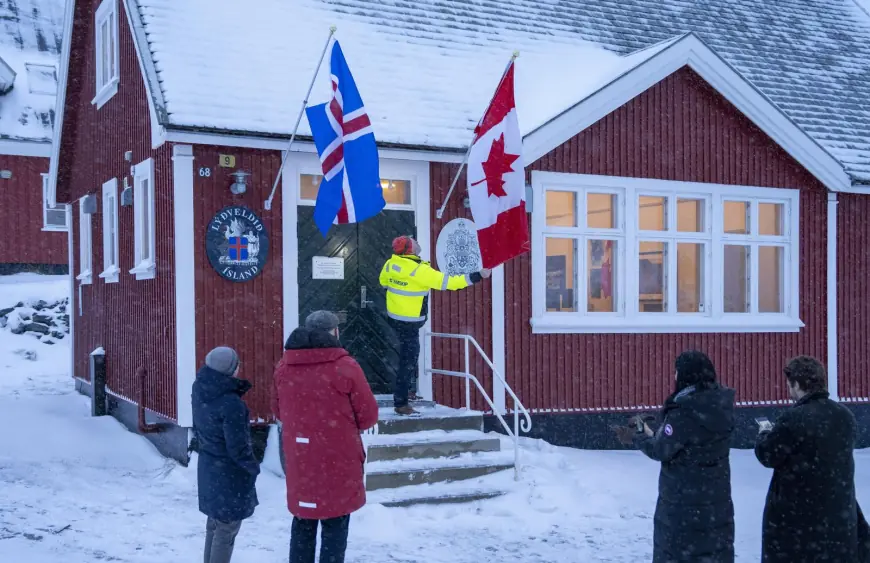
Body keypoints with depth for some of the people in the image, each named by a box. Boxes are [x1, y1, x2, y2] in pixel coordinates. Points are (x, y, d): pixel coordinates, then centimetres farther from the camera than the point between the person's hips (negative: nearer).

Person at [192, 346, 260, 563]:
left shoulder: (200, 391, -3)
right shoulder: (231, 404, -27)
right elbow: (237, 447, -21)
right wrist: (253, 467, -5)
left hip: (208, 466, 8)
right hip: (230, 472, -8)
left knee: (215, 523, 23)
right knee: (227, 529, 4)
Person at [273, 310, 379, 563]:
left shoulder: (284, 366, 2)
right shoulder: (344, 366, -14)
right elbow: (368, 416, -7)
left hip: (298, 460, 5)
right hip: (338, 461, -4)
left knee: (303, 523, 17)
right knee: (335, 526, 6)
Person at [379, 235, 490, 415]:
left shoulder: (390, 264, -2)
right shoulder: (418, 270, -26)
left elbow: (384, 281, 17)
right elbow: (445, 281, -26)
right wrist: (475, 276, -22)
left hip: (395, 316, 9)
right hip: (409, 321, -9)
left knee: (408, 356, 25)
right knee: (408, 360, -2)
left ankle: (407, 391, 39)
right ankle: (401, 404, 3)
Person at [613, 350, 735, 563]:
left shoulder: (684, 412, -22)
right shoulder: (719, 406, 0)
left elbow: (661, 450, -15)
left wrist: (638, 436, 3)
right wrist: (647, 433, 8)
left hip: (683, 500, -7)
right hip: (716, 498, 7)